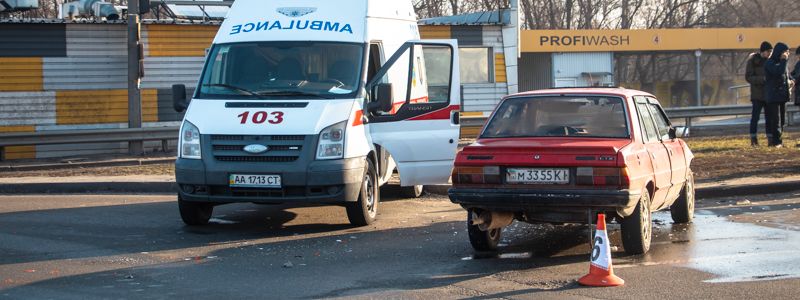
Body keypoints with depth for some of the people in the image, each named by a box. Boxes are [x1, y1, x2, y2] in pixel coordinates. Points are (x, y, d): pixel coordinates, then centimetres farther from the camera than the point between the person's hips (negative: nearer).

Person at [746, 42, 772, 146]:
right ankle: (753, 139, -1)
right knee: (755, 116, -4)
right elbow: (748, 77, -9)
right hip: (757, 93, -5)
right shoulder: (753, 60, -5)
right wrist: (763, 79, -21)